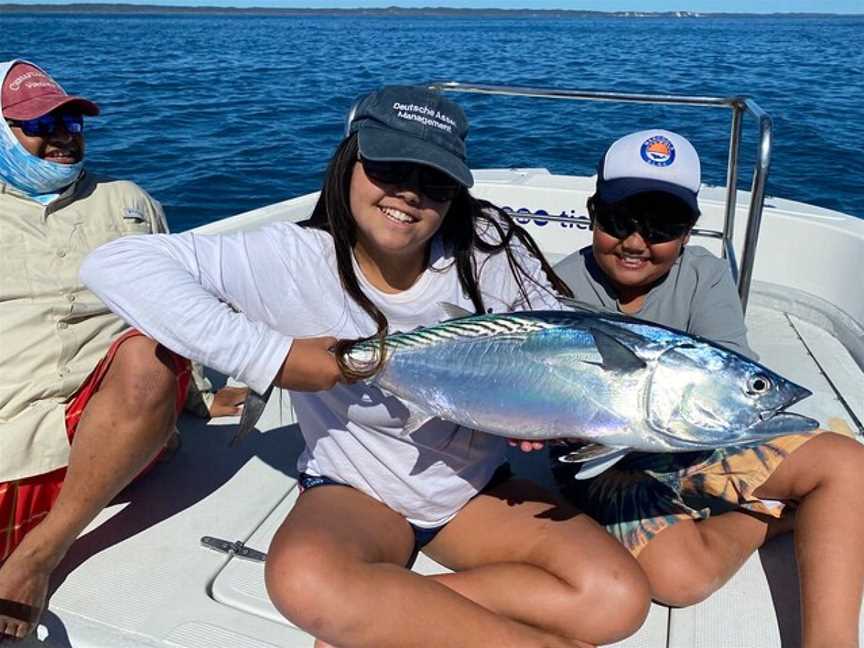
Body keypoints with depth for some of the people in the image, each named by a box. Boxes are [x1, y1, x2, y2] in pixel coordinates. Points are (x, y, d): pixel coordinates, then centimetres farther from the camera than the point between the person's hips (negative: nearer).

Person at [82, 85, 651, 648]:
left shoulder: (487, 252, -14)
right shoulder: (296, 262, -21)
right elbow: (114, 265, -27)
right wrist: (270, 356, -30)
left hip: (478, 489, 4)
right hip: (356, 492, -3)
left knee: (617, 597, -18)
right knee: (305, 579, -37)